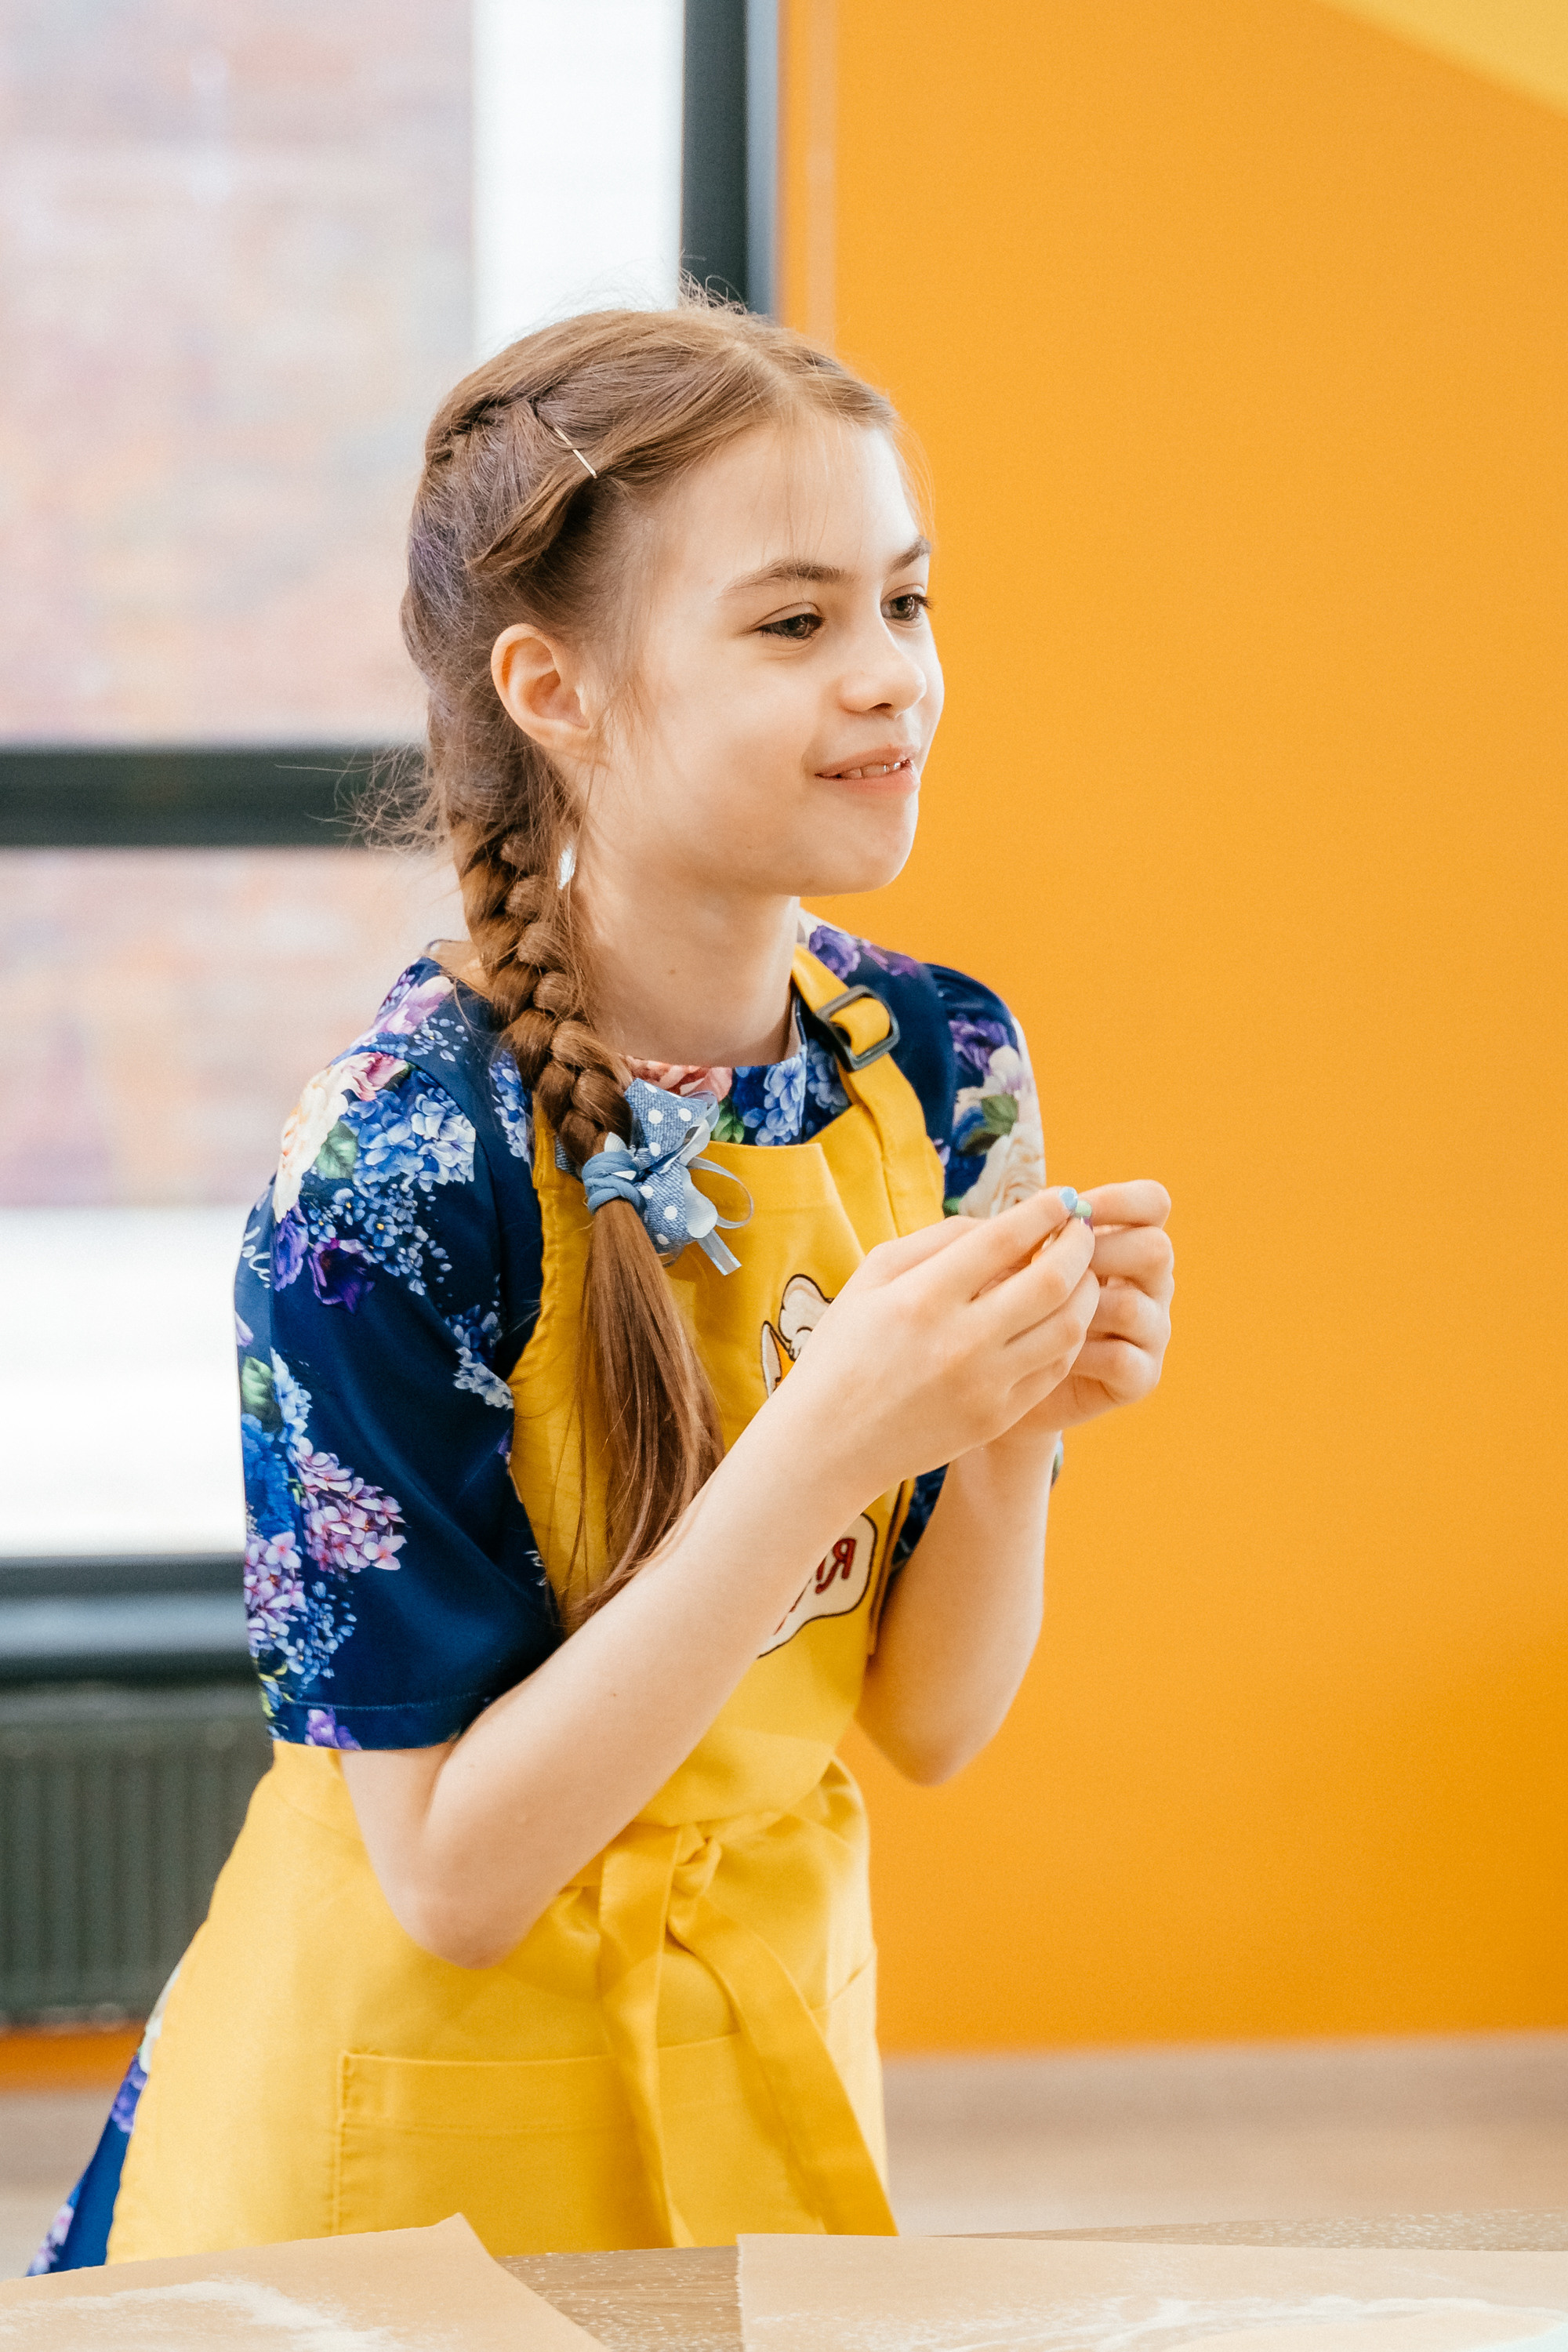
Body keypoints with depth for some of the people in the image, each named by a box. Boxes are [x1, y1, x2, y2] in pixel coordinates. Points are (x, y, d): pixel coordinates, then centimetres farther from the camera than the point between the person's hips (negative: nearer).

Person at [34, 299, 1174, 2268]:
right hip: (423, 2124, -5)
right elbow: (455, 1873, -23)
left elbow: (925, 1727, -1)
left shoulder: (941, 1070, -7)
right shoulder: (395, 1171, -25)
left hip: (772, 2068, 5)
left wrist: (1019, 1431, -20)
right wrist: (827, 1445, -31)